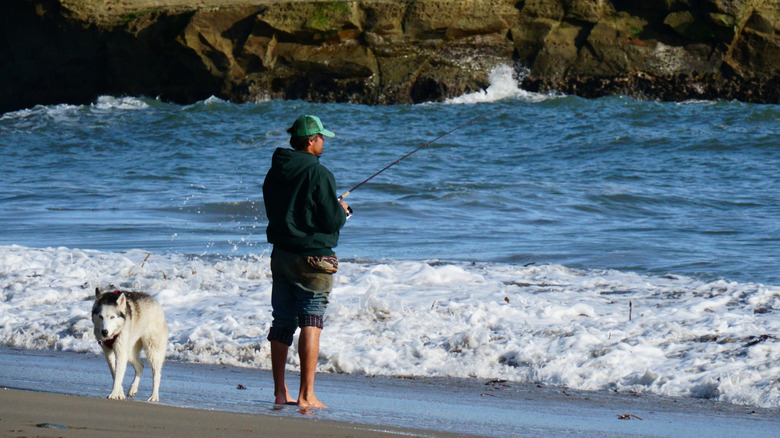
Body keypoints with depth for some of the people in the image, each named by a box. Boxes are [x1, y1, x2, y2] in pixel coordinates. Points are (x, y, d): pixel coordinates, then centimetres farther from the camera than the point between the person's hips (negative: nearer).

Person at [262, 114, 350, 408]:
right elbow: (332, 221, -16)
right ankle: (306, 395, -8)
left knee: (282, 323, 12)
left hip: (280, 254, 7)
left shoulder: (275, 173, 8)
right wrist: (342, 210, 7)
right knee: (311, 325, -5)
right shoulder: (318, 174, -15)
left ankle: (280, 392, 17)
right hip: (313, 258, -7)